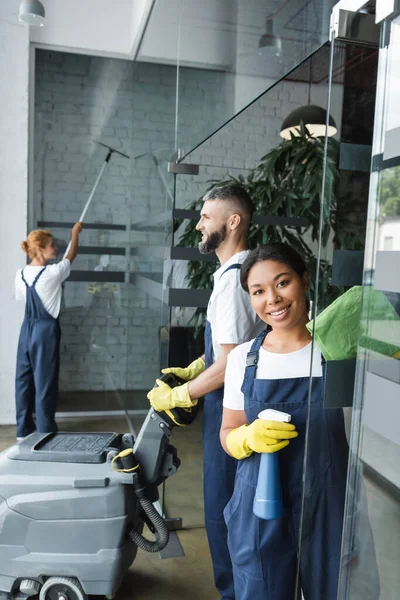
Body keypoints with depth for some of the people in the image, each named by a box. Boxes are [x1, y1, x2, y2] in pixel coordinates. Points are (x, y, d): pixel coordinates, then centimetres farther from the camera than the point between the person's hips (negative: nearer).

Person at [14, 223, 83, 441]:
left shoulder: (20, 274, 2)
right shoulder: (52, 273, -15)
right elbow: (71, 256, 2)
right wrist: (75, 233, 18)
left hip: (27, 328, 7)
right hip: (45, 330, -7)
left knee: (24, 379, 13)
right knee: (44, 381, 1)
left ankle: (23, 431, 24)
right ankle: (45, 433, 11)